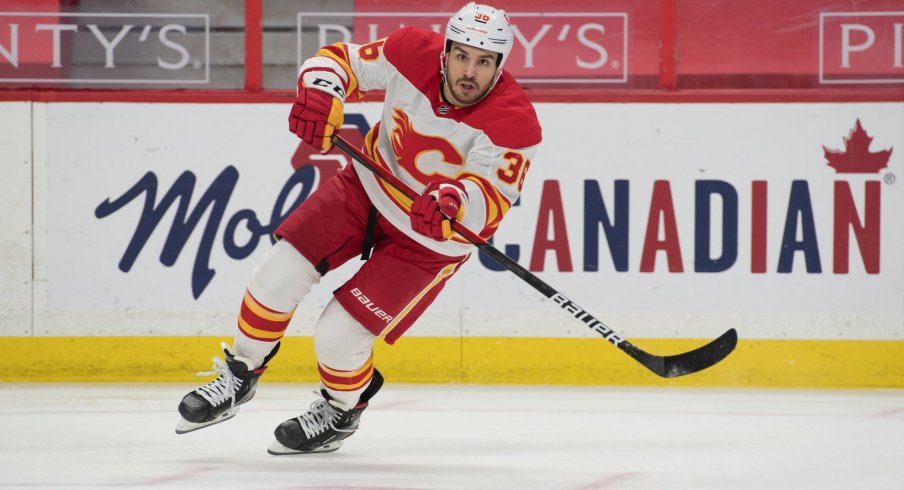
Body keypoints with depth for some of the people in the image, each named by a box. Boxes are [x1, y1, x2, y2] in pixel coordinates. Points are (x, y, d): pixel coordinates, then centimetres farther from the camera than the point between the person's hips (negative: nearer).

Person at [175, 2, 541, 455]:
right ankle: (239, 375, 20)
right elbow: (341, 60, -6)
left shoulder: (513, 124, -29)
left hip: (431, 238, -4)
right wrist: (319, 91, -28)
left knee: (338, 336, -10)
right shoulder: (413, 53, -18)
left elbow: (492, 199, -37)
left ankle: (341, 411, 24)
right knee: (280, 273, -6)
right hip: (368, 189, 4)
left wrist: (455, 201, -59)